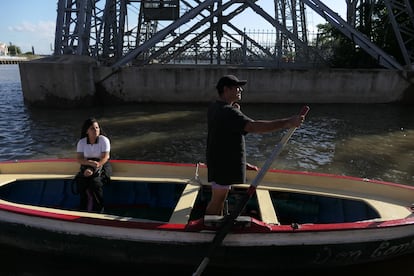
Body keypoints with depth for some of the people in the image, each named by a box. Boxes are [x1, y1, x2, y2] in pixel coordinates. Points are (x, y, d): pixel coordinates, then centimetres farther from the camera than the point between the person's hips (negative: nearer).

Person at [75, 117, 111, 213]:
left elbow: (105, 158, -14)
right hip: (86, 166, 3)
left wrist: (93, 169, -25)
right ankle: (85, 211, -16)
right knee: (81, 182, -26)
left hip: (103, 166, -3)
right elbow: (79, 159, -4)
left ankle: (98, 211, -17)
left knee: (95, 182, -31)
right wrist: (90, 163, -25)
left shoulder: (104, 140, -7)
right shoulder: (81, 142, 2)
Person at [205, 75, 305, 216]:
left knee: (221, 198, 22)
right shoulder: (227, 112, -26)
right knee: (217, 200, 3)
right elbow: (254, 126, -39)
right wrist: (288, 122, -40)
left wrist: (236, 110, 1)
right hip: (223, 163, -10)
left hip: (224, 161, 10)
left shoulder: (215, 107, 8)